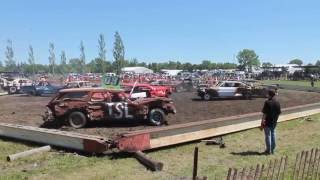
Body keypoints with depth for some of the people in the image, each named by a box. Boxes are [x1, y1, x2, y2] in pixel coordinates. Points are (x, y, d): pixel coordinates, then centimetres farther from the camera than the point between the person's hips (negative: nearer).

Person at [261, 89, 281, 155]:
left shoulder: (267, 102, -19)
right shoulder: (277, 102, 1)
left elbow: (265, 113, -19)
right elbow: (279, 113, 7)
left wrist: (262, 122, -12)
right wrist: (275, 119, 18)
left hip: (267, 122, -6)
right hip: (274, 122, 6)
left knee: (268, 136, 4)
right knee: (273, 135, 16)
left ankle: (268, 150, 10)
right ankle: (272, 150, 23)